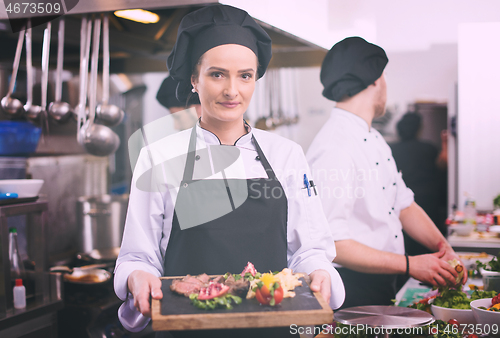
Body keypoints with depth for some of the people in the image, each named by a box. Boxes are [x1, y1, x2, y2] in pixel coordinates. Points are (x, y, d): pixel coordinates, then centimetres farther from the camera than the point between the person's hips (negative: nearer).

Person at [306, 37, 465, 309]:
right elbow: (330, 244, -25)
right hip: (350, 292, -9)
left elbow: (403, 204, 16)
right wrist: (409, 265, -21)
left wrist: (442, 246, 0)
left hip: (382, 287, 9)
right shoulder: (334, 149, -22)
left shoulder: (375, 141, 10)